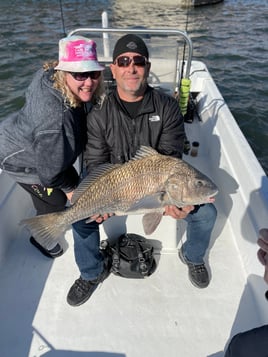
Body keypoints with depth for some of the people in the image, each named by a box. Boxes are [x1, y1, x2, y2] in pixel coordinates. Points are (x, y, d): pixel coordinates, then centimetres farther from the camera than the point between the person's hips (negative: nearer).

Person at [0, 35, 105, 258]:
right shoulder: (54, 115, -42)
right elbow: (50, 169, -31)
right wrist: (69, 188, -12)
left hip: (49, 150, 8)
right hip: (22, 159, -8)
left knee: (74, 183, 20)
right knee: (55, 200, 4)